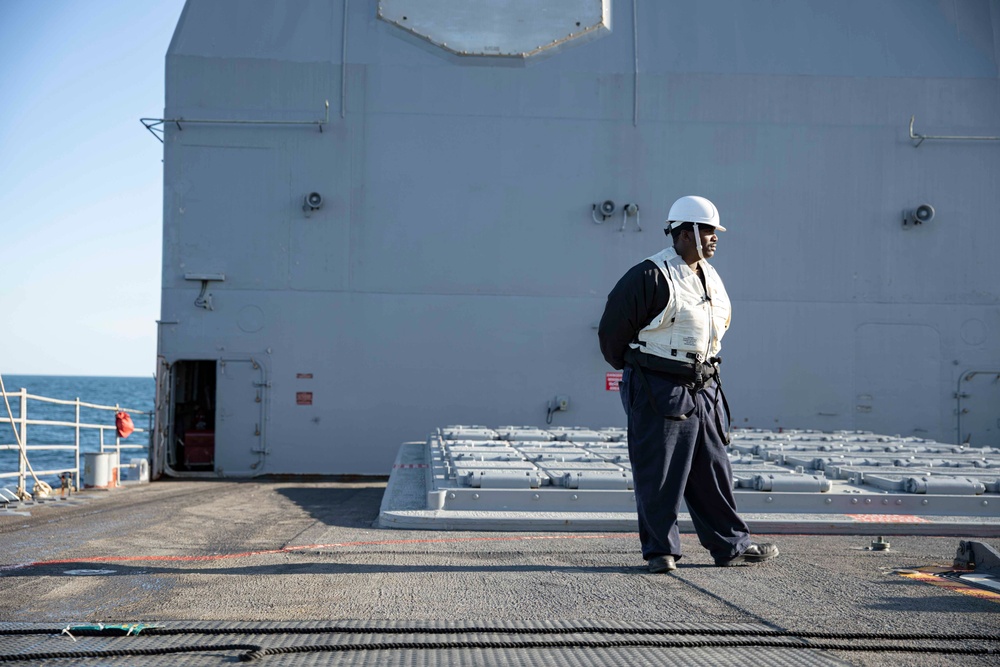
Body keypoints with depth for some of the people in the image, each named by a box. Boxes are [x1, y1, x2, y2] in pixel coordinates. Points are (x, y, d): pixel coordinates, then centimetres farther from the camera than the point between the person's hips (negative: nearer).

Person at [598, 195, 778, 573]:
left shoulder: (710, 278, 12)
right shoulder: (651, 277, -14)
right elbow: (612, 330, -9)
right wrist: (638, 372, 4)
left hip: (703, 390, 8)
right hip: (659, 392, -7)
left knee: (713, 471, 11)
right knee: (659, 475, 0)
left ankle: (731, 545, 19)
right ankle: (660, 550, 12)